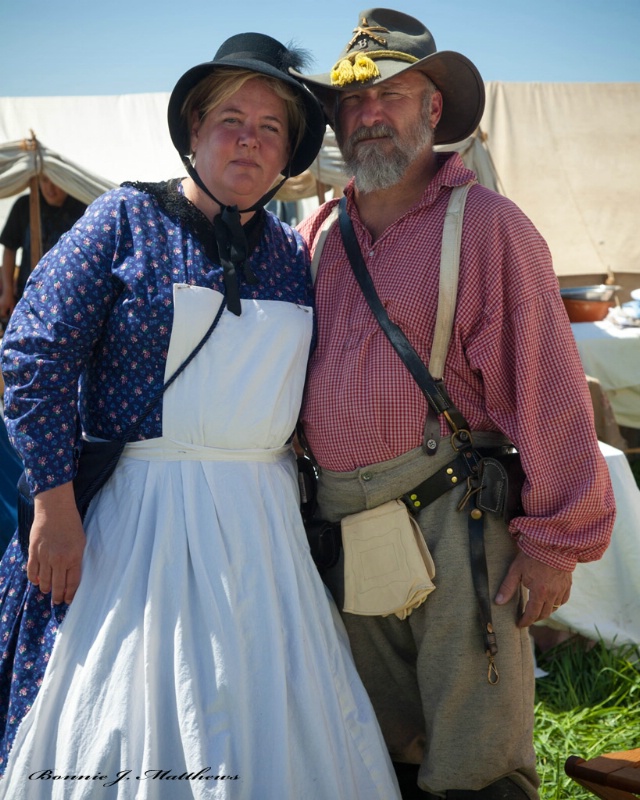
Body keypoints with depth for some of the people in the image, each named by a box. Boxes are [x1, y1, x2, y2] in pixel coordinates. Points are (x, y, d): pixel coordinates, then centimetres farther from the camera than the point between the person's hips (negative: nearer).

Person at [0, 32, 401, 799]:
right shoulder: (129, 218, -2)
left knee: (271, 717, 8)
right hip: (141, 510, -4)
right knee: (134, 709, 3)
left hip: (264, 522, 4)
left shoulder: (294, 255, 11)